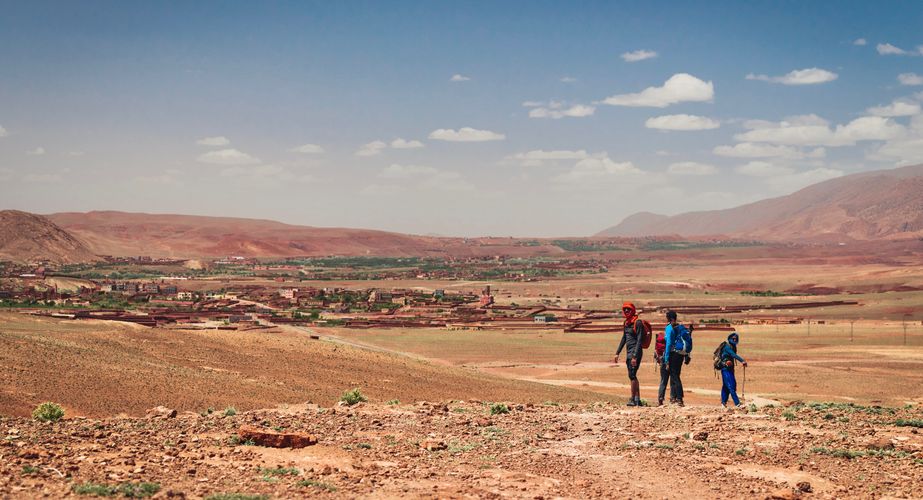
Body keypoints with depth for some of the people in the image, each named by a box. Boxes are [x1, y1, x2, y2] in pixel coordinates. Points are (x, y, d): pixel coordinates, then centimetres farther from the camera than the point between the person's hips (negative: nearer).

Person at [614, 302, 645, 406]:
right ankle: (638, 399, 14)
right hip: (628, 352, 9)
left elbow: (639, 340, -17)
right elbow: (624, 339, 23)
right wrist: (617, 353, 19)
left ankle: (633, 399, -8)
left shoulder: (637, 323, -12)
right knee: (632, 376, 10)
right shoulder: (626, 323, 14)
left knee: (632, 375, -12)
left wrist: (635, 356, -23)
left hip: (636, 352, -9)